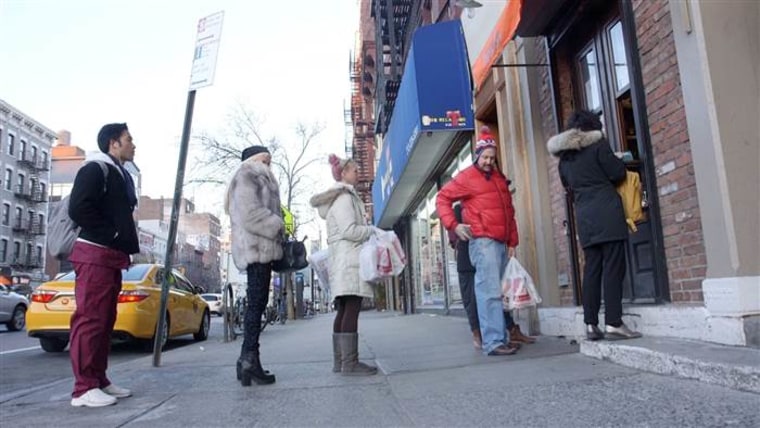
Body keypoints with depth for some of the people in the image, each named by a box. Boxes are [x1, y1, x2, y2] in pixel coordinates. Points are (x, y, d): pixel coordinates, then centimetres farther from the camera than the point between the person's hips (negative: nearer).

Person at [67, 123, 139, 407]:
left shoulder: (120, 175, 22)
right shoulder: (94, 169, -6)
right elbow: (78, 208, -18)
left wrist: (126, 243, 10)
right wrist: (111, 235, -15)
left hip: (112, 256, 10)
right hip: (95, 255, -10)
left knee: (105, 321, 10)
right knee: (89, 319, -9)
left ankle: (99, 380, 17)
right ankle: (84, 388, -6)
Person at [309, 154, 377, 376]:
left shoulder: (341, 197, 24)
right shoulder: (344, 197, -8)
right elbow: (349, 230, -17)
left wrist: (367, 231, 20)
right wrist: (372, 230, -5)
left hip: (341, 260, 11)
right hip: (349, 259, -11)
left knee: (343, 311, 8)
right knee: (352, 310, -13)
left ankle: (340, 361, 10)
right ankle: (350, 363, -15)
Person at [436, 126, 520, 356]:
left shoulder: (499, 178, 21)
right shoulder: (467, 177, 1)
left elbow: (509, 211, 22)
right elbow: (442, 198, 1)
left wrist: (512, 241, 16)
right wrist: (454, 225, -10)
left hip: (502, 242, 7)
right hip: (483, 241, -7)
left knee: (496, 292, 11)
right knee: (490, 292, -12)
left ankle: (501, 338, 19)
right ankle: (493, 342, -12)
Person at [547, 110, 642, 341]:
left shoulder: (564, 157, 14)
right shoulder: (597, 144, -2)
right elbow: (617, 173, -3)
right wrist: (620, 163, 16)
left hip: (584, 217, 6)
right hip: (606, 212, -5)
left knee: (591, 269, 7)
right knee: (613, 267, -5)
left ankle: (591, 324, 6)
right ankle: (613, 323, -7)